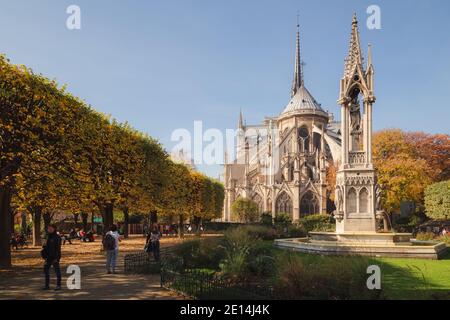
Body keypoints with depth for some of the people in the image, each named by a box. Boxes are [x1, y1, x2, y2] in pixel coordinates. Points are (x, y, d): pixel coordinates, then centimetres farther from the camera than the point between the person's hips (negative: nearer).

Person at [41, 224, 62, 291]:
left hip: (55, 257, -9)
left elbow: (58, 248, -17)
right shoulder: (48, 237, 13)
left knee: (57, 271, -1)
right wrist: (45, 256, 13)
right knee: (46, 270, 8)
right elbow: (46, 247, 20)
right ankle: (47, 285, 16)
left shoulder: (57, 237, -12)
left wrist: (56, 258, -21)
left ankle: (58, 285, 6)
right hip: (49, 257, 9)